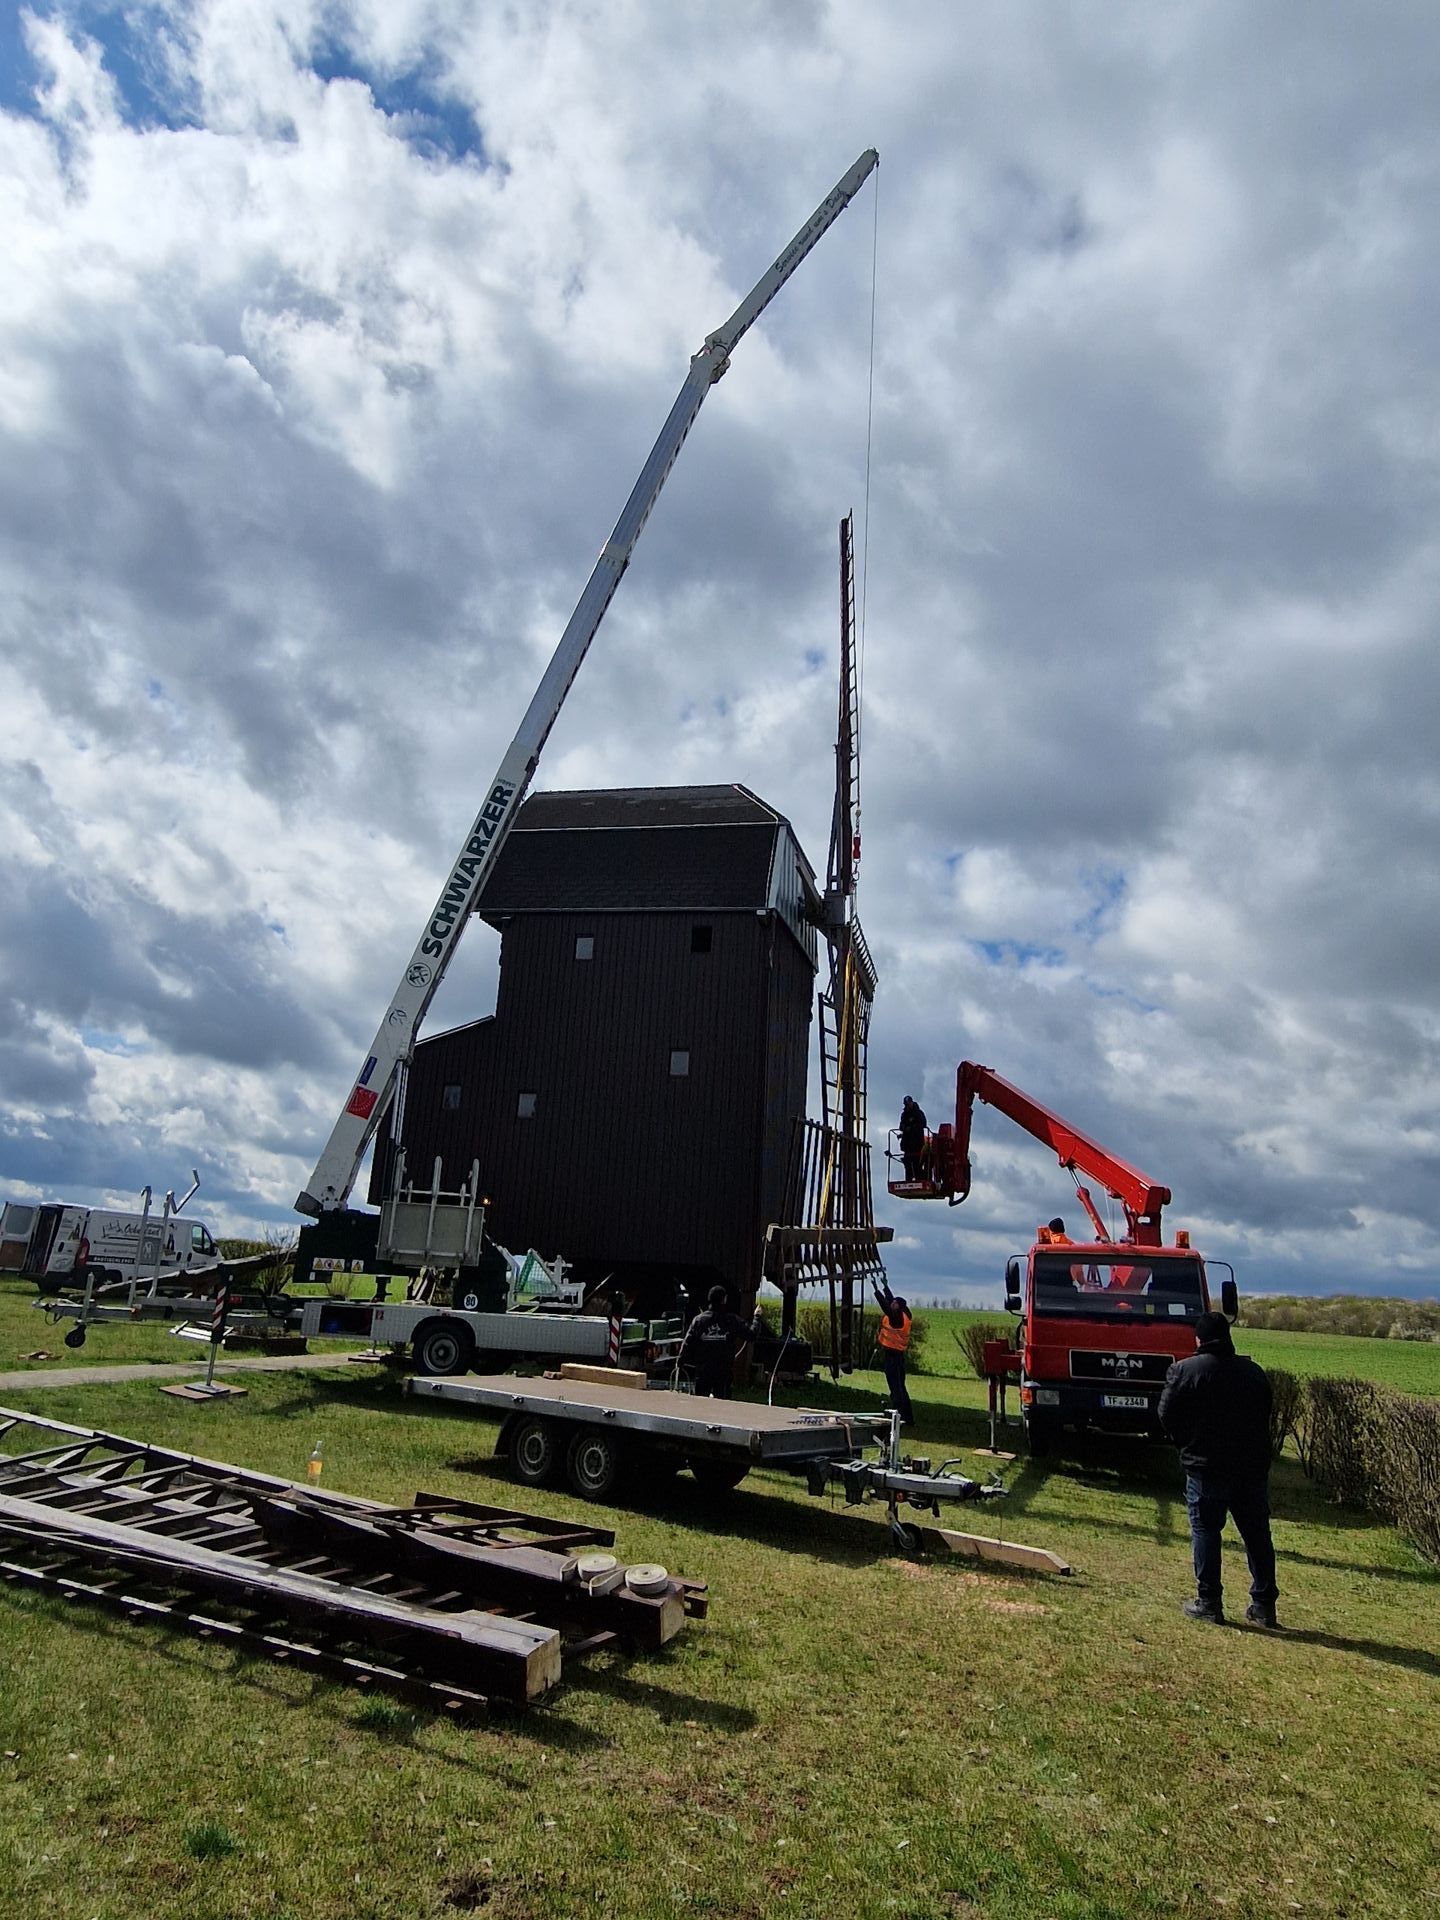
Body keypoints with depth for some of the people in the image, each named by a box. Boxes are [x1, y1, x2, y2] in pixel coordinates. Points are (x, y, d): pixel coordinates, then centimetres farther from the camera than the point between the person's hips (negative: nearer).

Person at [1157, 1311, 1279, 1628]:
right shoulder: (1253, 1372, 6)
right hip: (1253, 1466, 4)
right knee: (1257, 1534, 12)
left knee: (1205, 1531, 4)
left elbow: (1166, 1415, -5)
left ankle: (1208, 1602, 5)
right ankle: (1264, 1605, 17)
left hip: (1205, 1467, -4)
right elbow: (1266, 1415, 11)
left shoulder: (1185, 1370, -8)